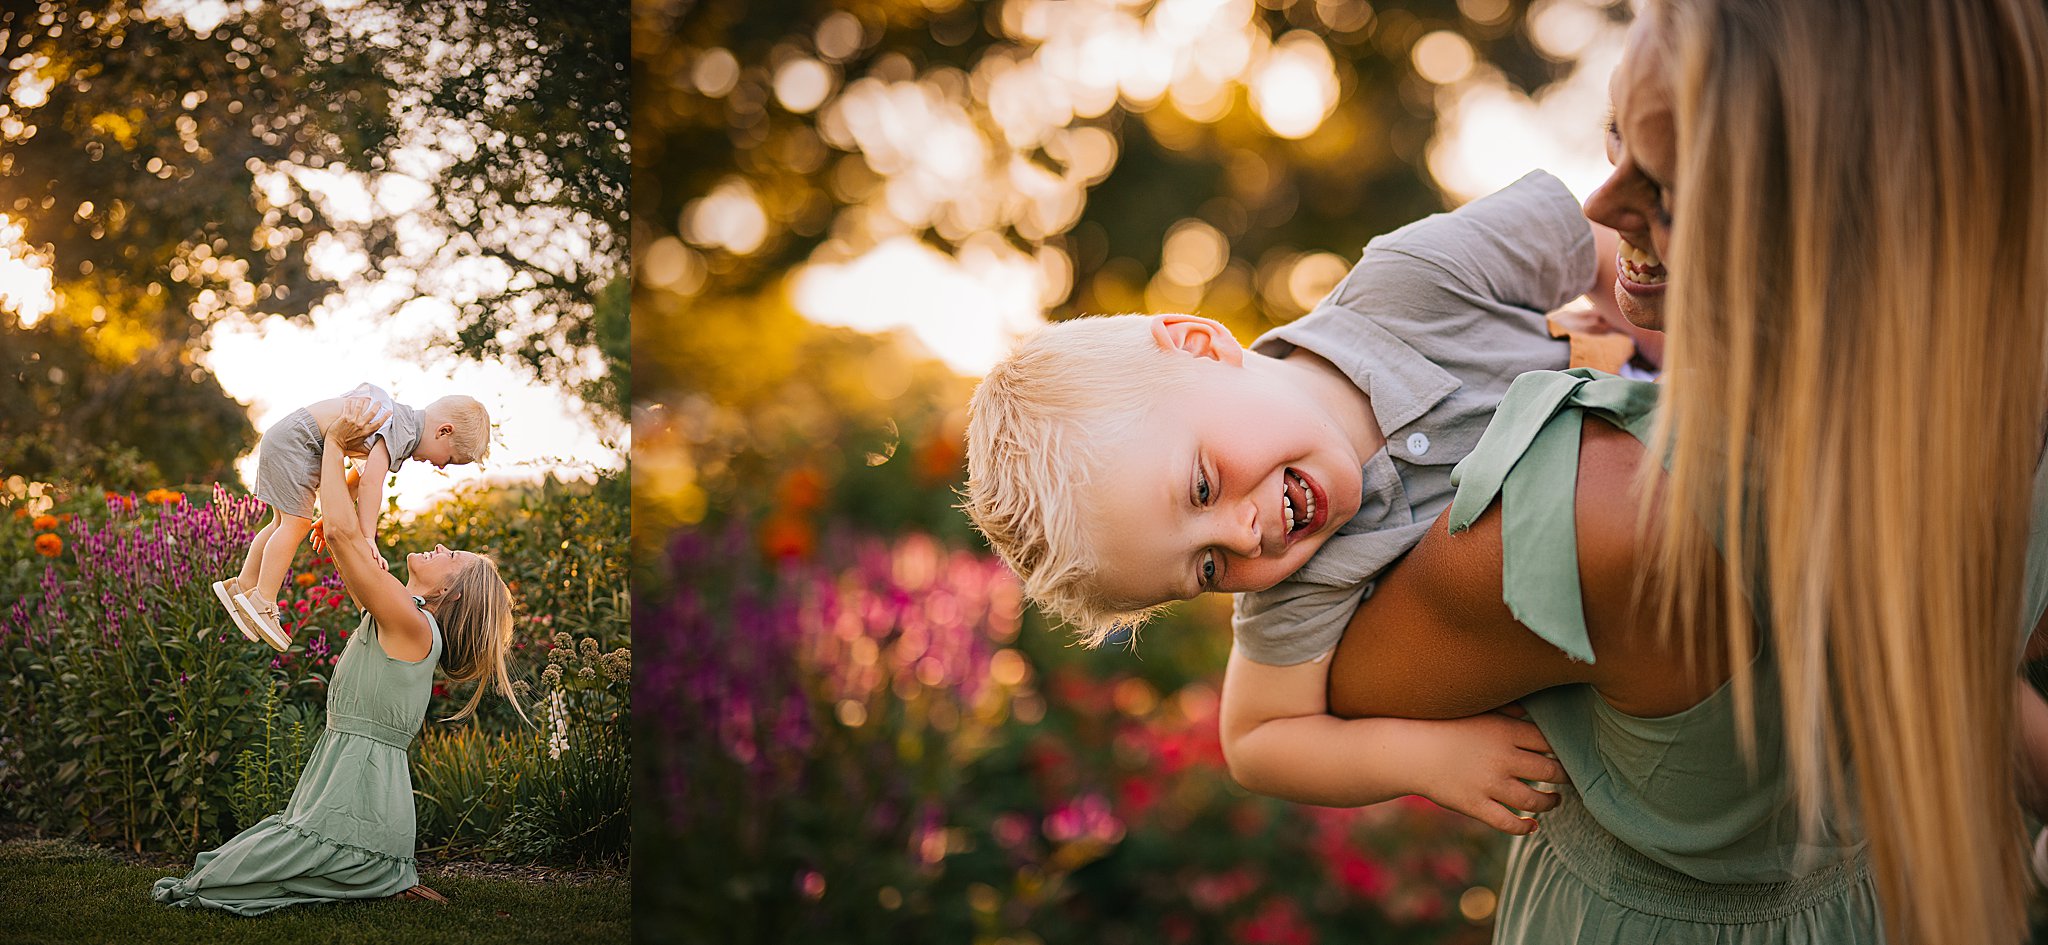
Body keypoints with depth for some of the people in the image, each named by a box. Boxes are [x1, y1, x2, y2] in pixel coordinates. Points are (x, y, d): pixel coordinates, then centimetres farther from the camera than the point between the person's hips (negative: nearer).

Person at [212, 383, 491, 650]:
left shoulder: (401, 426, 13)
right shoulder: (403, 430, -20)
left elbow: (360, 475, 22)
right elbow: (372, 481, -29)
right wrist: (368, 537, -27)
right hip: (294, 439, -10)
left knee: (285, 522, 15)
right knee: (297, 523, -10)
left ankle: (243, 586, 22)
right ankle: (263, 601, -9)